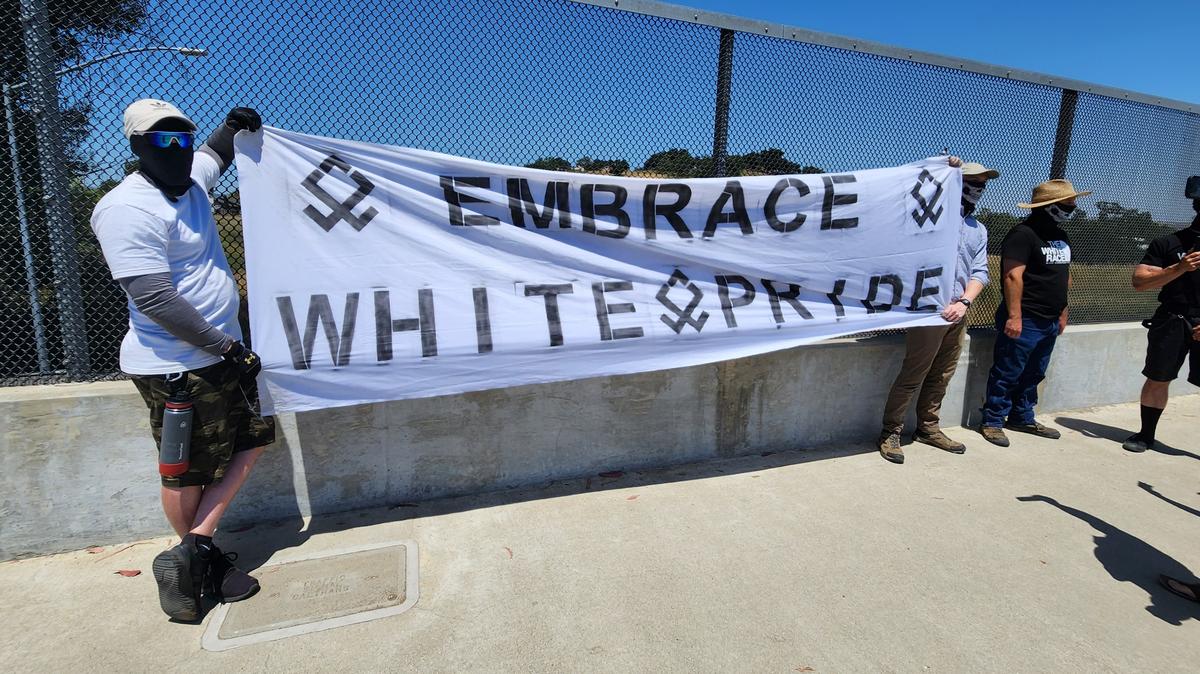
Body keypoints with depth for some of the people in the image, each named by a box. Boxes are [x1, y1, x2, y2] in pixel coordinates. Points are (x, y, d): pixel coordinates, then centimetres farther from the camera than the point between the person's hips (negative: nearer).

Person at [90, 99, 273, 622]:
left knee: (252, 439, 14)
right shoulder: (127, 208, -17)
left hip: (221, 353, 9)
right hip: (176, 367, -9)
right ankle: (203, 560, 22)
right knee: (188, 473, 4)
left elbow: (216, 153, 32)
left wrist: (235, 126, 11)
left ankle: (192, 552, 21)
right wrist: (226, 347, -21)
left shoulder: (192, 180, 8)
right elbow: (155, 299, -23)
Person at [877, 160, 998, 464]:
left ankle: (928, 427, 29)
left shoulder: (978, 230, 18)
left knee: (941, 376, 15)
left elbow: (979, 273, 11)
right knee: (912, 375, -6)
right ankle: (890, 433, 3)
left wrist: (964, 302, -9)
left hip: (957, 312, 7)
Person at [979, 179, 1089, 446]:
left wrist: (1062, 313, 22)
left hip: (1050, 322, 9)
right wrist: (1014, 316, -24)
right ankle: (992, 422, 6)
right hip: (1024, 321, -9)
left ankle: (1023, 418, 27)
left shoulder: (1062, 237, 17)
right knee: (1008, 374, -3)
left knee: (1033, 374, 16)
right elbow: (1013, 276, -20)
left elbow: (1064, 276, 24)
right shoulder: (1024, 234, -13)